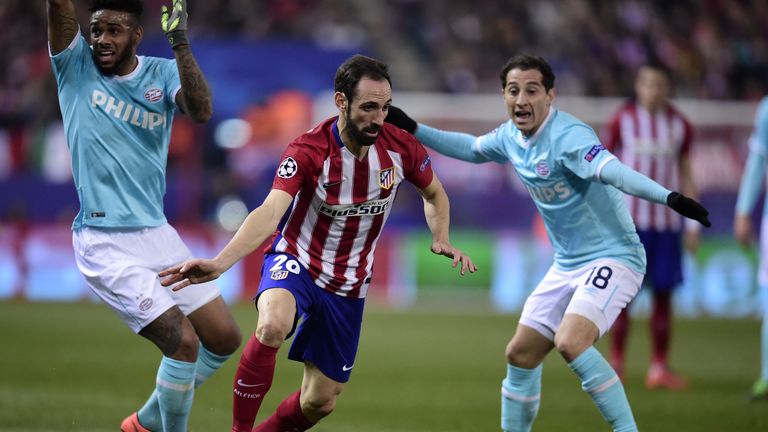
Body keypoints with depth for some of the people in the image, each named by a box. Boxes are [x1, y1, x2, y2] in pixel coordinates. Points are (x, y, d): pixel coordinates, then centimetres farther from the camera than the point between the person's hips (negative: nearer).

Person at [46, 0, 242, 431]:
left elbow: (201, 110, -18)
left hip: (158, 234, 5)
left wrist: (180, 42, -28)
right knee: (183, 341, -17)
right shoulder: (75, 66, -3)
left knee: (224, 338, 10)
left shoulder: (163, 73, 3)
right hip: (105, 245, -5)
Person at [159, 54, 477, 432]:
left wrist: (442, 241, -8)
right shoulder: (308, 151, -23)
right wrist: (219, 263, -51)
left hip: (348, 284, 4)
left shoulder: (401, 148, -10)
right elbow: (270, 213, -35)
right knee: (274, 324, -39)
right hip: (296, 261, -4)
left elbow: (434, 195, 11)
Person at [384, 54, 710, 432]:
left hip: (612, 257, -9)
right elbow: (470, 148, 26)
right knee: (520, 355, 10)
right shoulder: (511, 136, 3)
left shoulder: (567, 136, -23)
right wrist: (412, 129, 26)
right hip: (567, 265, 9)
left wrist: (668, 197, -57)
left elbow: (611, 169, -41)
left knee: (570, 342, -30)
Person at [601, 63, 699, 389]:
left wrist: (694, 224, 7)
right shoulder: (623, 121, -1)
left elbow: (686, 175, 11)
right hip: (629, 220, -2)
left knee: (663, 294, 2)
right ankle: (616, 362, 3)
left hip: (666, 223, 2)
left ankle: (659, 368, 7)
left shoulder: (679, 125, 6)